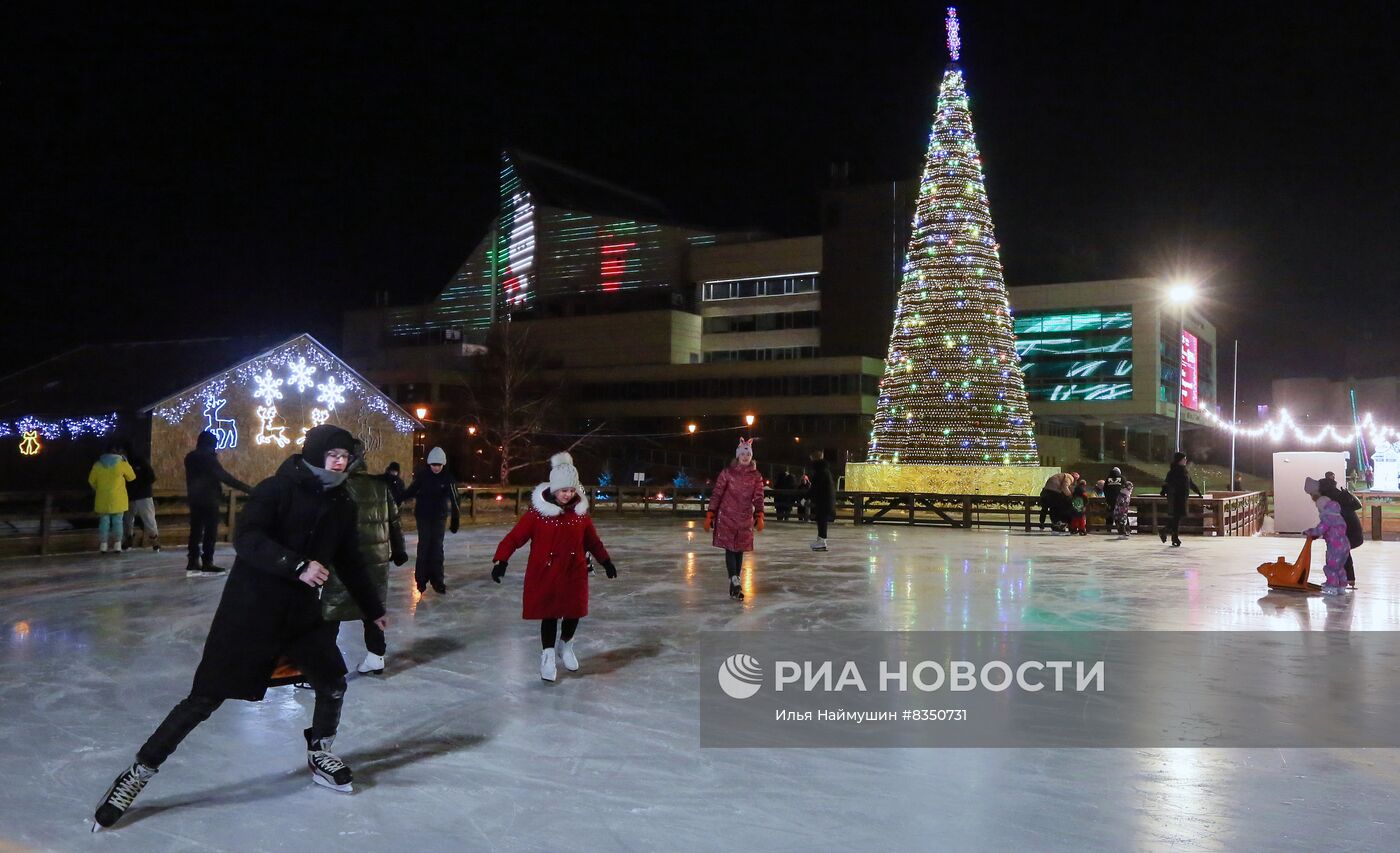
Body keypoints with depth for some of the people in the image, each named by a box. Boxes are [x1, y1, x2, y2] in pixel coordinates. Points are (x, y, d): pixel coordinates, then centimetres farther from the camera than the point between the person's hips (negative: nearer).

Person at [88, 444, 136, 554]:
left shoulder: (98, 464, 1)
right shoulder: (122, 463, -8)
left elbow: (91, 480, 9)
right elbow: (131, 477, 3)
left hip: (102, 499, 2)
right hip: (118, 499, -2)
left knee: (103, 521, 7)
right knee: (117, 521, 4)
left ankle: (103, 545, 7)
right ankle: (117, 545, 1)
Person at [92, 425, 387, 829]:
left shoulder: (341, 504, 5)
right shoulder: (276, 489, -14)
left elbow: (349, 562, 16)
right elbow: (247, 539, -26)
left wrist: (373, 610, 22)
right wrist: (298, 565, -36)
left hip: (303, 613, 6)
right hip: (249, 610, -6)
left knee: (333, 683, 8)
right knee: (206, 698, -4)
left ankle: (319, 756, 33)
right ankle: (138, 773, 9)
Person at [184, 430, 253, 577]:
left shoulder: (190, 457, 8)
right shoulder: (208, 458, -15)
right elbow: (224, 477, -19)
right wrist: (247, 488, -19)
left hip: (195, 499, 8)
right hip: (209, 499, -8)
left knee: (196, 530, 10)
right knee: (210, 532, -3)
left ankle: (193, 562, 12)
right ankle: (207, 563, -3)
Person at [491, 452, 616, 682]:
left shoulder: (580, 510, -1)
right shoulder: (538, 511, -13)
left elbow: (592, 540, 13)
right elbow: (514, 537, -14)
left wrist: (605, 561, 19)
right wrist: (500, 560, -24)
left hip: (574, 573, 3)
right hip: (544, 573, -3)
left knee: (574, 612, 7)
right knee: (549, 614, 5)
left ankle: (565, 646, 38)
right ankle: (548, 656, 25)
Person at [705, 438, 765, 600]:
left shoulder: (756, 476, 3)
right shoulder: (727, 473, -1)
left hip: (746, 519, 2)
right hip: (727, 517, -2)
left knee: (739, 550, 3)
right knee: (730, 549, -6)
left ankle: (734, 586, 6)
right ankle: (735, 581, -15)